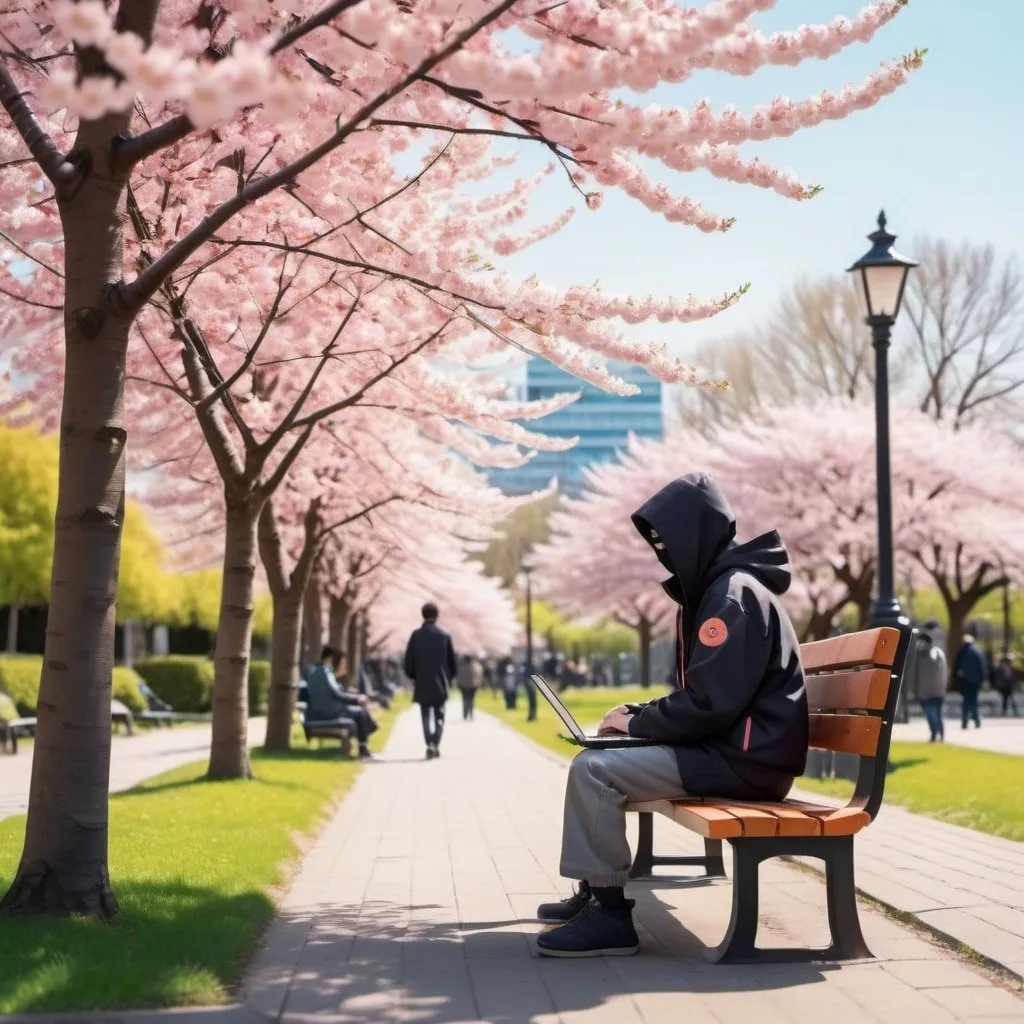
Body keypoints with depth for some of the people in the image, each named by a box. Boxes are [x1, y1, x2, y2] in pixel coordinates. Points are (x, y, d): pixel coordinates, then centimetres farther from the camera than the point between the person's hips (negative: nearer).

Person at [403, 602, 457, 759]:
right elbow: (452, 661, 1)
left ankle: (429, 745, -6)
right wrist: (449, 678, 15)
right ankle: (435, 743, -10)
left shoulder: (416, 635, -3)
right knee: (439, 715, 8)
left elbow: (409, 661, -2)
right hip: (440, 683, 0)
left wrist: (414, 677, 13)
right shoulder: (444, 636, -3)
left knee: (426, 716, 8)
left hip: (422, 683, 0)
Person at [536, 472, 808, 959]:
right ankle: (595, 891, 20)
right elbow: (696, 695, 21)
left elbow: (708, 705, -24)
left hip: (744, 759, -11)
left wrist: (638, 723, -10)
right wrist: (638, 714, 5)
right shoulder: (715, 588, 17)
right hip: (724, 746, 11)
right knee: (599, 758, 17)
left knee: (593, 771, -18)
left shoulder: (733, 595, -17)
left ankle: (610, 916, -13)